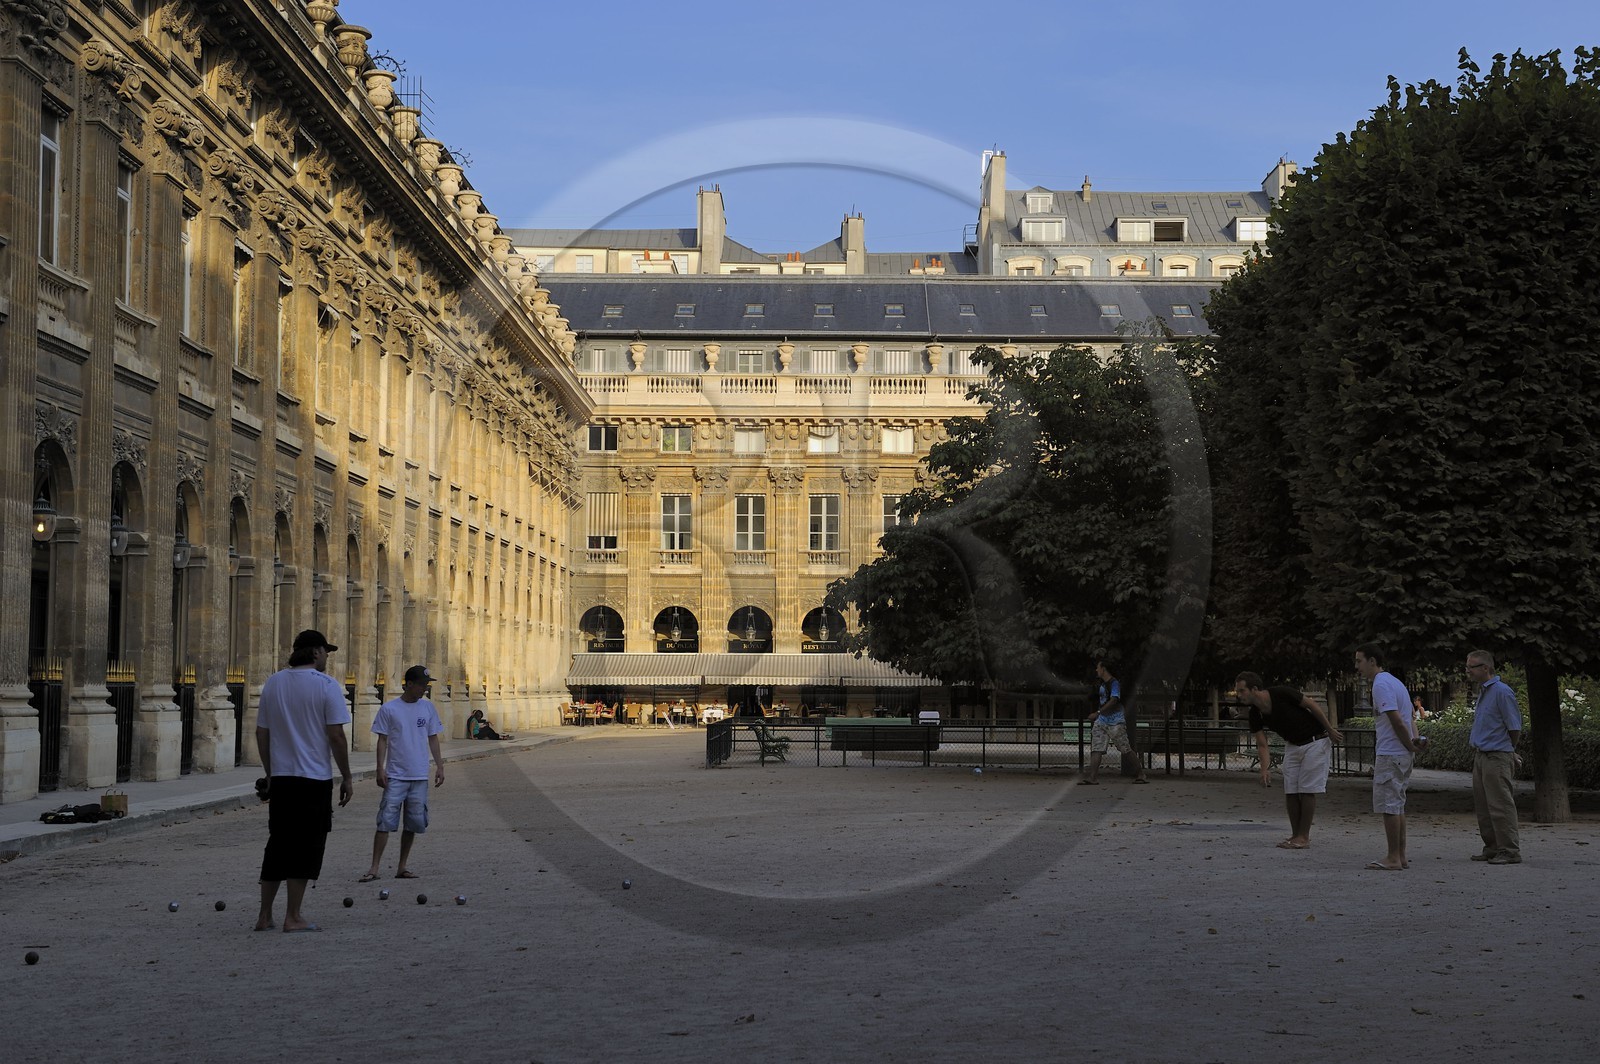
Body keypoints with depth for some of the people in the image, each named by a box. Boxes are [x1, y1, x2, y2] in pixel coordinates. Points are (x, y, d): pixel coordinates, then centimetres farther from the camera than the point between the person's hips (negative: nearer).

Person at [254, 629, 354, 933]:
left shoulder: (273, 683, 8)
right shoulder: (326, 685, -8)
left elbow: (261, 733, 11)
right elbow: (336, 737, -11)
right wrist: (347, 778, -3)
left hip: (280, 779, 5)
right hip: (314, 778, -5)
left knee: (277, 845, 13)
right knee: (306, 847, 2)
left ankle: (265, 916, 15)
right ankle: (293, 917, 3)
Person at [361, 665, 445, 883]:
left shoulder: (428, 707, 8)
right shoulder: (388, 709, -3)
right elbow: (382, 740, -1)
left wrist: (439, 765, 8)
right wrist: (380, 769, -8)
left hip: (420, 776, 4)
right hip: (395, 775, -4)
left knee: (414, 823, 6)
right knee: (386, 821, -9)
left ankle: (402, 867, 16)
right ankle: (374, 868, -6)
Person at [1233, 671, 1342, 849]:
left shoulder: (1282, 694, -27)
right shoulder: (1255, 715, -8)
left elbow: (1312, 705, -16)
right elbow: (1262, 745, -6)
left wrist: (1330, 730, -10)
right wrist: (1265, 769, -21)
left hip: (1315, 742, -6)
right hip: (1292, 745, 7)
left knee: (1307, 790, -7)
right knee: (1290, 791, 3)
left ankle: (1304, 836, -2)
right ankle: (1296, 835, 10)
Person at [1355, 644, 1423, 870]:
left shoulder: (1381, 685, -15)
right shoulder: (1394, 682, 19)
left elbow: (1397, 721, -20)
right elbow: (1408, 718, 17)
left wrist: (1410, 745, -10)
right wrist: (1415, 740, 3)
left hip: (1390, 754, -10)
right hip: (1402, 755, 10)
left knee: (1388, 805, -7)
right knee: (1397, 805, 14)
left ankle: (1393, 858, -6)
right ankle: (1400, 856, 16)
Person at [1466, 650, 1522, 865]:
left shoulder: (1502, 692, -13)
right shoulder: (1481, 692, 16)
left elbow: (1515, 728, -11)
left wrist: (1507, 752, 1)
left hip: (1497, 757, -10)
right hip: (1481, 756, 10)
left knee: (1501, 805, -8)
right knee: (1483, 806, 11)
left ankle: (1510, 851, -5)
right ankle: (1492, 848, 18)